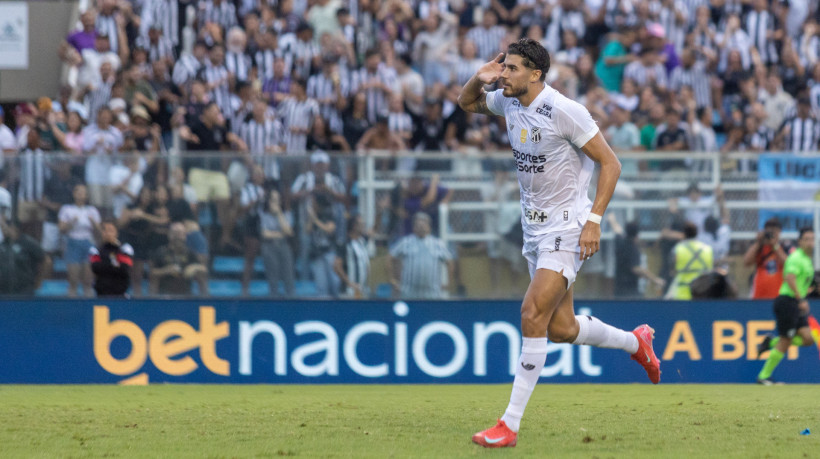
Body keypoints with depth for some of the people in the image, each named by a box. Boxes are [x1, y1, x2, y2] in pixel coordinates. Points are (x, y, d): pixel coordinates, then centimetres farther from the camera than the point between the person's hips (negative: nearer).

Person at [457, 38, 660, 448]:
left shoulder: (564, 111, -19)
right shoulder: (508, 102, 3)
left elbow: (610, 163, -14)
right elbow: (467, 103, 22)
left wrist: (593, 220, -22)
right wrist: (480, 78, -2)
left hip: (567, 228, -8)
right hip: (535, 228, 8)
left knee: (533, 314, -18)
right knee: (561, 329, 11)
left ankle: (510, 425, -17)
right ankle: (636, 341, 40)